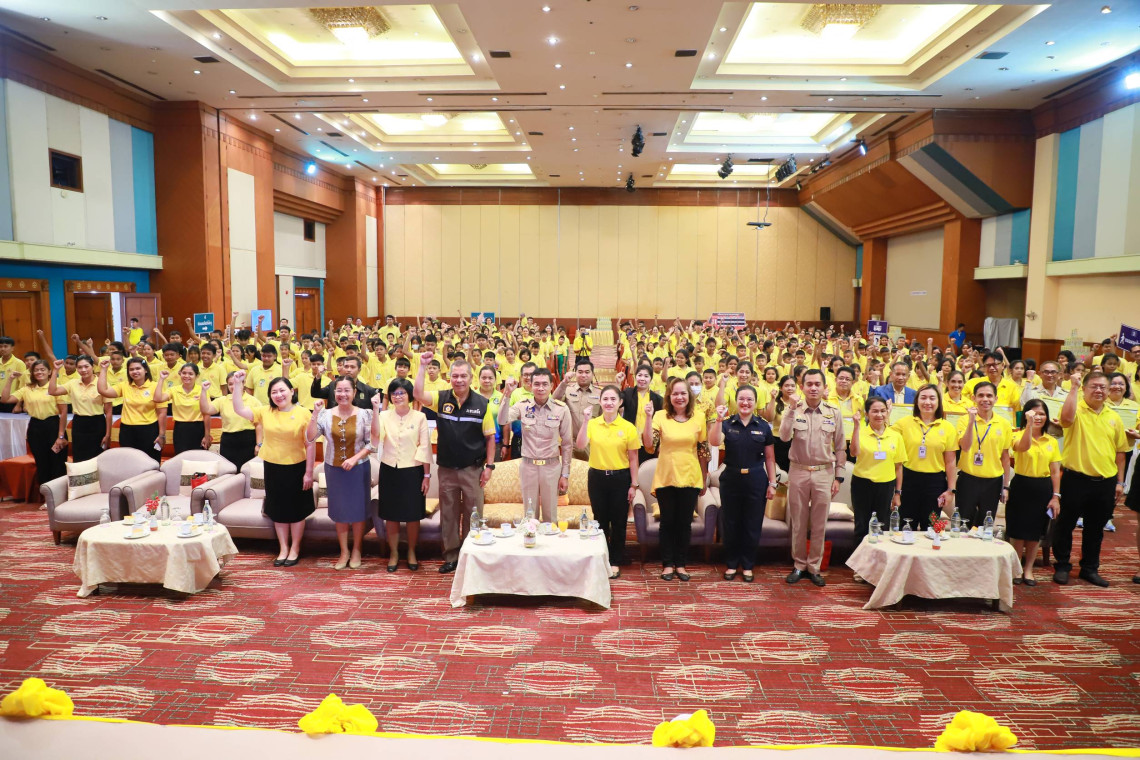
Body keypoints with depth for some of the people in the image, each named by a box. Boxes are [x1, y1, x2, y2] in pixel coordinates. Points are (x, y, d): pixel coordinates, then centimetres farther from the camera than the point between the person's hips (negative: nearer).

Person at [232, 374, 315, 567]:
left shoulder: (303, 413, -11)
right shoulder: (265, 412, 0)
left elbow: (310, 445, -9)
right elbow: (239, 409, -5)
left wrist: (309, 472, -10)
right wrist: (238, 385, -13)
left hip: (296, 468, -3)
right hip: (273, 468, 4)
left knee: (296, 510, 10)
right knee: (278, 510, 14)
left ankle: (295, 549, 25)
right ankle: (283, 548, 28)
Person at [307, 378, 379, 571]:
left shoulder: (364, 414, -8)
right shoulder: (326, 414, -4)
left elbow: (372, 442, -11)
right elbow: (310, 438, -14)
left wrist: (355, 458, -22)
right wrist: (315, 413, -22)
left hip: (359, 469, -2)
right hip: (334, 469, 2)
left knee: (358, 510, 8)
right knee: (339, 511, 12)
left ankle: (356, 551, 26)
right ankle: (343, 552, 26)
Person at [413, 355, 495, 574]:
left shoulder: (481, 404, -4)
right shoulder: (441, 399, -2)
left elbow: (490, 437, -1)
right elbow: (417, 394, -20)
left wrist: (489, 466, -5)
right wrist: (423, 366, -24)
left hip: (472, 469, -1)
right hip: (446, 469, 2)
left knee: (473, 513, 6)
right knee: (448, 514, 11)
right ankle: (451, 556, 23)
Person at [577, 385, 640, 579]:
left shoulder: (628, 427, -4)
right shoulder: (592, 424, -1)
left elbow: (633, 459, -1)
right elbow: (581, 445, -16)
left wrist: (633, 485, -3)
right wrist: (586, 421, -22)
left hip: (620, 478, -1)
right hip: (597, 477, 1)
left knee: (618, 522, 7)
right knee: (600, 521, 10)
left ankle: (615, 562, 21)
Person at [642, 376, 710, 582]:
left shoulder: (698, 419, 0)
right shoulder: (660, 416, -4)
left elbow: (703, 452, 6)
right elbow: (649, 444, -15)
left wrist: (704, 480, 8)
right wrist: (648, 417, -23)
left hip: (690, 479, 1)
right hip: (665, 478, -1)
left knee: (685, 523, 8)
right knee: (668, 522, 8)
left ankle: (680, 563, 22)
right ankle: (667, 563, 20)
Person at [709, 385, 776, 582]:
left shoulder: (763, 427, 2)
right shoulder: (727, 424, -1)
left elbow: (770, 457, 5)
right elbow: (714, 442, -19)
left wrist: (772, 483, 1)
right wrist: (719, 420, -29)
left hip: (756, 481, 0)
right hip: (731, 480, 0)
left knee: (752, 525, 7)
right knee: (731, 524, 9)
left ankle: (747, 566, 22)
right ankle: (731, 564, 23)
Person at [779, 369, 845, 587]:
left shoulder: (833, 413, 1)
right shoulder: (794, 410, -2)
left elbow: (841, 448, 5)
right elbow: (784, 437, -17)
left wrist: (838, 476, 2)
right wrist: (792, 410, -24)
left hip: (824, 473, 1)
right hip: (798, 472, 0)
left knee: (819, 525, 8)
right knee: (798, 523, 9)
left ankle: (814, 567, 20)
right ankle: (799, 565, 22)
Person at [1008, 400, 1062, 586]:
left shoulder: (1052, 442, 6)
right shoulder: (1019, 436, -5)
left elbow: (1055, 471, 5)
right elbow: (1024, 447, -31)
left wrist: (1056, 496, 0)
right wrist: (1029, 424, -38)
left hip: (1043, 488, 3)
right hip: (1022, 486, -3)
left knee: (1035, 532, 11)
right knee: (1018, 530, 2)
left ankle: (1028, 569, 23)